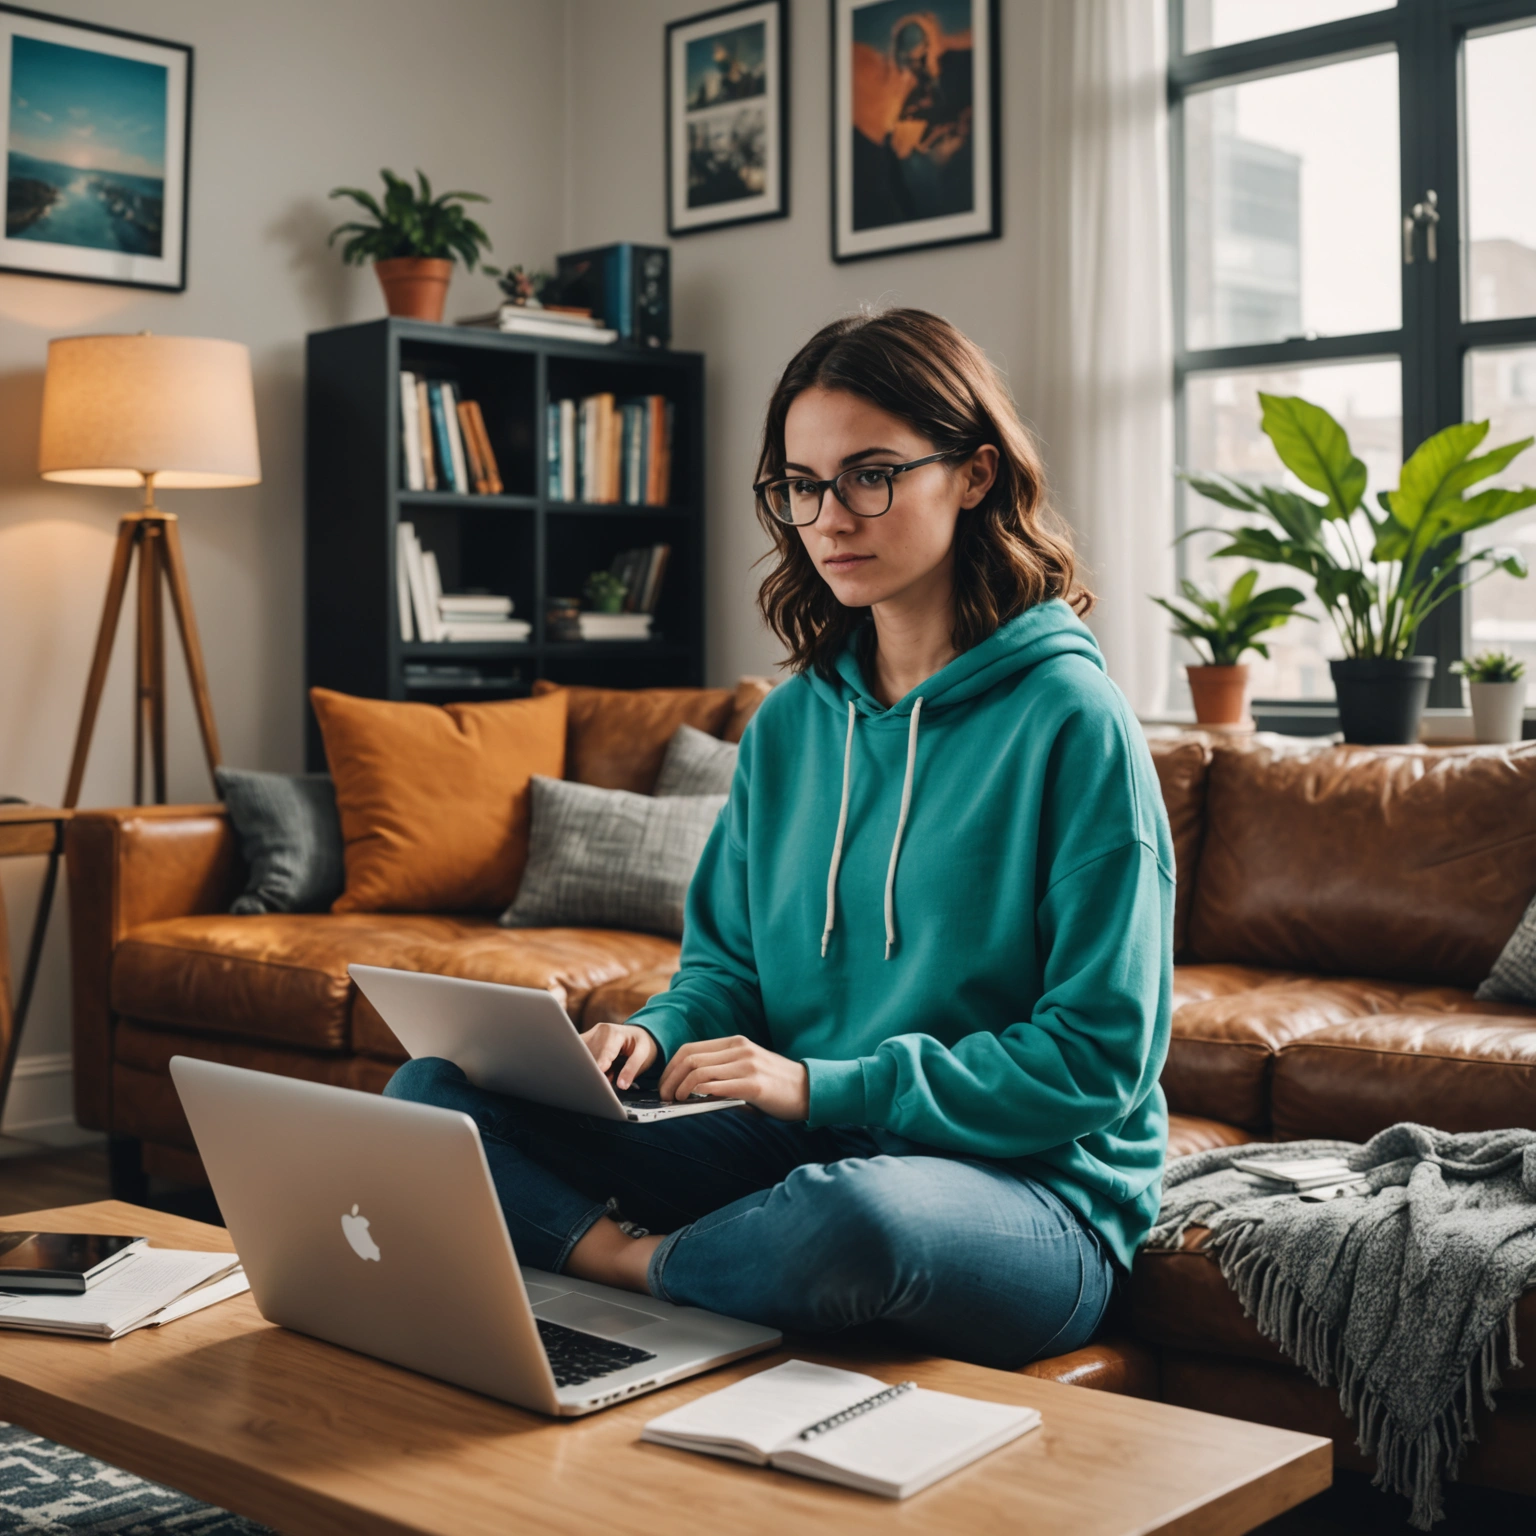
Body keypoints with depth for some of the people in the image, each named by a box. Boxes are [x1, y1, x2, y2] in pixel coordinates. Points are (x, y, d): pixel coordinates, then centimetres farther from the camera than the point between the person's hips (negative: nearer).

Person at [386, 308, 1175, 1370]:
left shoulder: (1070, 720, -10)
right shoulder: (791, 723, 9)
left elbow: (1102, 1055, -13)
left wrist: (826, 1084, -18)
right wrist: (657, 1034, -7)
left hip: (1032, 1185, -5)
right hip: (798, 1152, 5)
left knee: (849, 1215, -41)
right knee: (434, 1092, -5)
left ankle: (642, 1266, -12)